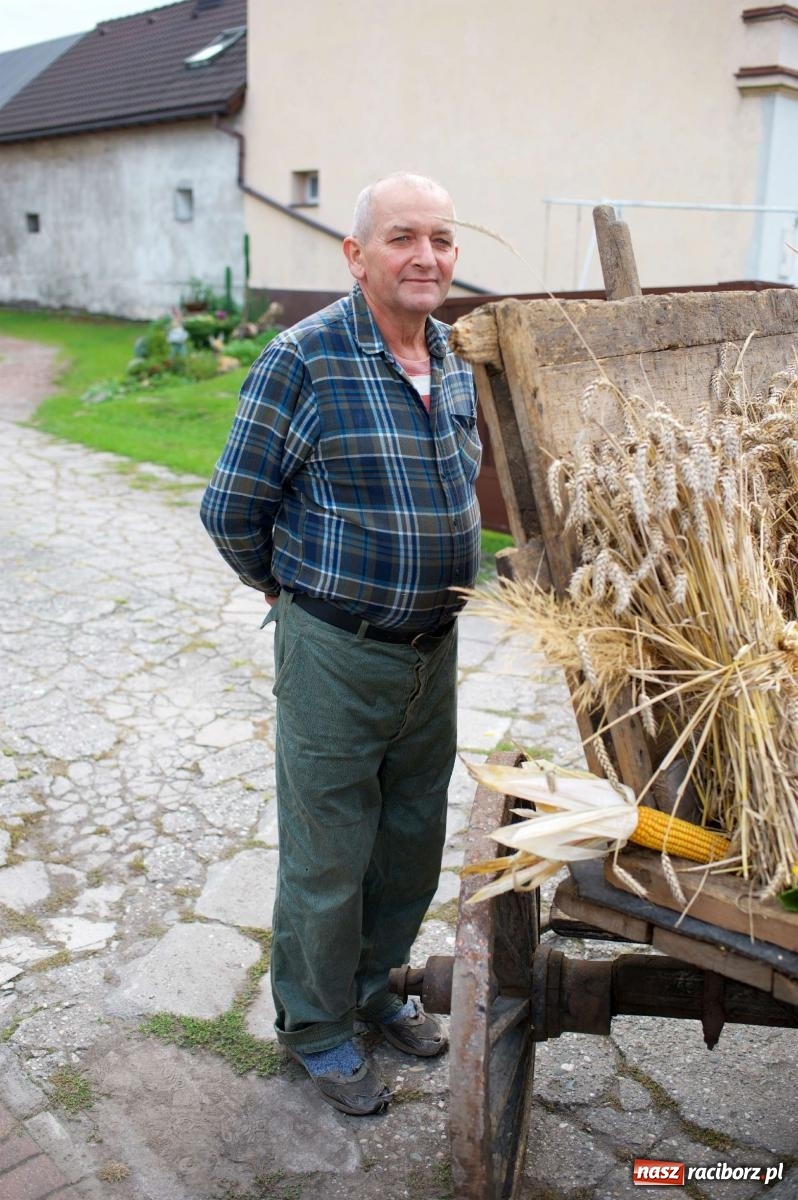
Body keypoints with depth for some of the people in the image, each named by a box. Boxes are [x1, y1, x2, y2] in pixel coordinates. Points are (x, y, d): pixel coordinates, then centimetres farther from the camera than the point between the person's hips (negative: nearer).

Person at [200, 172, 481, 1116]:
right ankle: (315, 1028, 32)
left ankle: (374, 986, 43)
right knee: (328, 858, 8)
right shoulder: (306, 358, -16)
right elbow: (230, 511, -10)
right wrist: (292, 587, 4)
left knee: (413, 841, 19)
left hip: (434, 648, 7)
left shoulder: (455, 363, 5)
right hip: (336, 651, -6)